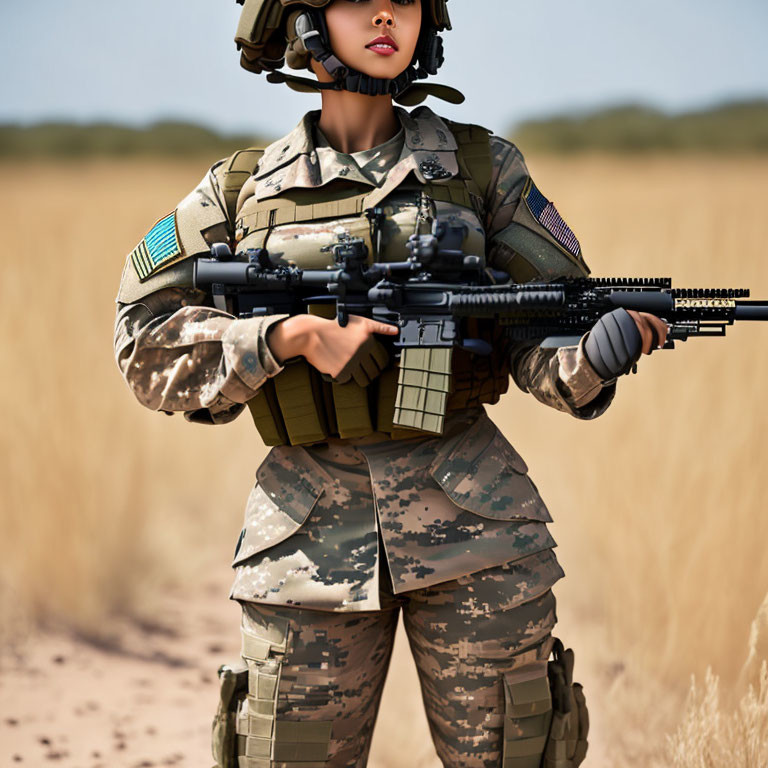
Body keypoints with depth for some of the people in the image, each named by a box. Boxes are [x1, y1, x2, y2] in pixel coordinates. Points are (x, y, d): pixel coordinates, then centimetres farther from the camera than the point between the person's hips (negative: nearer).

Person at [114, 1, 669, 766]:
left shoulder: (482, 167, 7)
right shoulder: (243, 192, 7)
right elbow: (146, 343, 2)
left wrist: (596, 351, -19)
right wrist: (287, 337, -12)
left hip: (473, 514, 0)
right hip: (311, 534, 0)